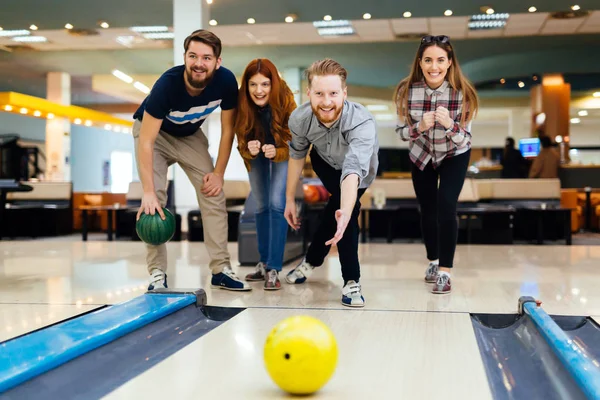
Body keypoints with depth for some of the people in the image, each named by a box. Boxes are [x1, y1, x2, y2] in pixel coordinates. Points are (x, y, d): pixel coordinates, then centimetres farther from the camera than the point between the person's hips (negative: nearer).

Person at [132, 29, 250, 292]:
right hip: (154, 132, -3)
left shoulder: (226, 81, -27)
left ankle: (221, 270, 1)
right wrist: (148, 192, -39)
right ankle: (157, 273, -8)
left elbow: (227, 130, -12)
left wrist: (218, 174, -14)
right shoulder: (167, 84, -37)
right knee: (155, 199, -17)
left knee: (214, 195, -6)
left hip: (190, 135, 3)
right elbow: (146, 142, -34)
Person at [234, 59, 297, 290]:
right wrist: (249, 150, -40)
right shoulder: (241, 105, -28)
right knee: (261, 207, 10)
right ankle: (264, 263, 24)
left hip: (282, 152, -3)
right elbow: (241, 145, -18)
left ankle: (274, 269, -14)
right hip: (256, 155, 3)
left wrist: (276, 152, -44)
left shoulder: (286, 102, -33)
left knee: (277, 204, -17)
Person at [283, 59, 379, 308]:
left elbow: (353, 170, -58)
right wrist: (289, 198, -2)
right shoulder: (299, 119, -31)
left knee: (341, 210, -15)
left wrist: (345, 211, -75)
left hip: (360, 171, -1)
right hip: (324, 162, 1)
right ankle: (351, 281, -11)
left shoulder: (362, 123, -44)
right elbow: (297, 155, -9)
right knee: (342, 207, -21)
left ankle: (312, 259, 14)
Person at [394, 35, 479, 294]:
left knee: (446, 207, -18)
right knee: (427, 210, 10)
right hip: (421, 155, 2)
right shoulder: (407, 90, -24)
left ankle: (445, 272, -9)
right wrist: (420, 127, -36)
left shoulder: (462, 93, -28)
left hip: (454, 156, -2)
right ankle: (433, 261, 34)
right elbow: (401, 132, -15)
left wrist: (449, 124, -43)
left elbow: (464, 140, -23)